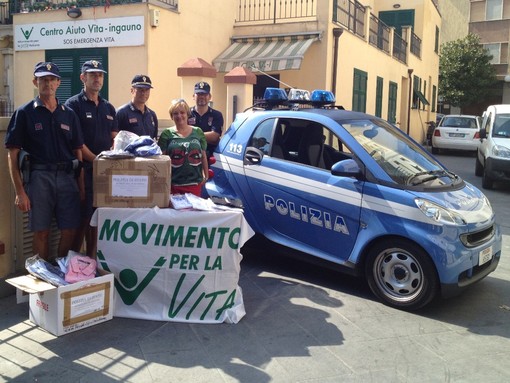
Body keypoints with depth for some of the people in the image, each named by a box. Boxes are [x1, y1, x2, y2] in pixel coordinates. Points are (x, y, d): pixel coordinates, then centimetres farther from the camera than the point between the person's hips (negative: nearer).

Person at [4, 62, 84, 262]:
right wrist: (19, 191, -8)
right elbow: (13, 155, -1)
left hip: (67, 177, 3)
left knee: (69, 231, 3)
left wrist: (81, 186, 6)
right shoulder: (24, 113, 3)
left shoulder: (68, 114, 13)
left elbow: (78, 152, 14)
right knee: (41, 232, 3)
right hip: (39, 177, -3)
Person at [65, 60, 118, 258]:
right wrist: (96, 159, -17)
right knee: (82, 218, -5)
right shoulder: (74, 104, -2)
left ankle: (91, 259, 20)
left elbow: (115, 139, 15)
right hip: (84, 169, -5)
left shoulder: (108, 107, 16)